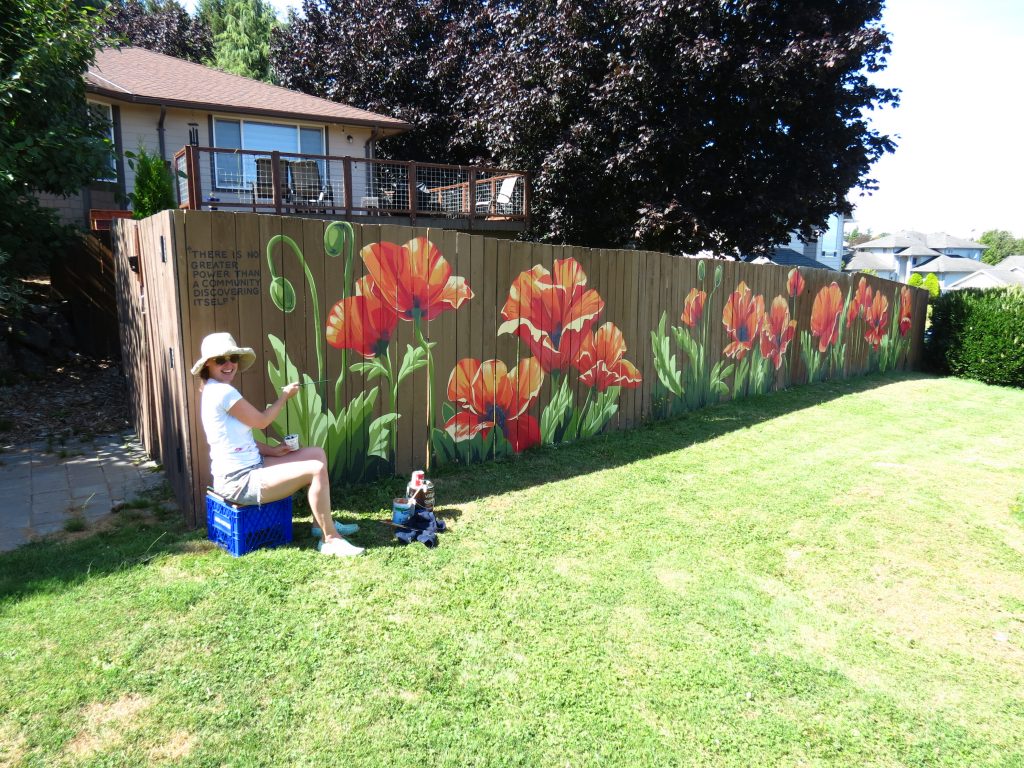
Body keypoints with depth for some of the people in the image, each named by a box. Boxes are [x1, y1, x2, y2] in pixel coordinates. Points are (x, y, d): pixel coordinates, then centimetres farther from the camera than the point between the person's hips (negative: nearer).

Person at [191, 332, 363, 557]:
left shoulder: (217, 390, 13)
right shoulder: (222, 391, -19)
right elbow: (262, 421, -11)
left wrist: (273, 450, 4)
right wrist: (285, 395, 3)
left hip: (249, 468, 10)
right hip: (240, 481, -10)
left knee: (317, 454, 11)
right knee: (316, 469, -18)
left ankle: (323, 522, 20)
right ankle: (330, 539, -7)